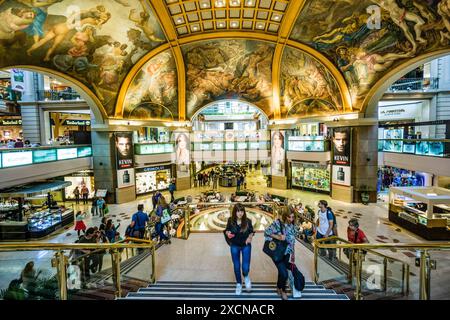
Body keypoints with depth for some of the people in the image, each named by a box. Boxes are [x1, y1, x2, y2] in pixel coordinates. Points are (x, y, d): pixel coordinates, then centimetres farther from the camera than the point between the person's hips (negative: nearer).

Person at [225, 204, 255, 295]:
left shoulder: (248, 221, -15)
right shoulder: (230, 220, -15)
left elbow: (251, 231, 0)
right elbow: (227, 230, 1)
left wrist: (250, 237, -19)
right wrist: (228, 233, -21)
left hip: (246, 246, -1)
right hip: (234, 246, 1)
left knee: (245, 268, -6)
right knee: (236, 266, 12)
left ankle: (246, 277, 32)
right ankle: (239, 284, 37)